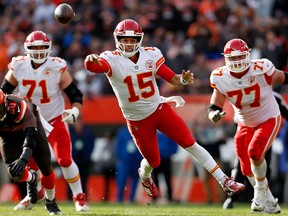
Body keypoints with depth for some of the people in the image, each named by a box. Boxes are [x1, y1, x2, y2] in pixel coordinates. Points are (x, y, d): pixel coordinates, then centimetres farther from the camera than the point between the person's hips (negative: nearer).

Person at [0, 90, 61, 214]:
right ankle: (32, 179, 21)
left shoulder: (18, 106, -44)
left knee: (46, 168, 0)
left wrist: (23, 159, -64)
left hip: (29, 126, -2)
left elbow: (31, 135, -50)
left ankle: (51, 203, 27)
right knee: (15, 173, -16)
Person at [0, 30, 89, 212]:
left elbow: (75, 93, -11)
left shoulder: (57, 69, -17)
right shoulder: (18, 67, -10)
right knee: (31, 162, 5)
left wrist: (75, 111, -27)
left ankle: (79, 197, 4)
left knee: (65, 160, -11)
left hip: (55, 120, -3)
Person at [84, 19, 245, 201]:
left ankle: (224, 181, -1)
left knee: (191, 144, -6)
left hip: (160, 109, 2)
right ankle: (145, 176, 48)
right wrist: (91, 60, -63)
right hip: (138, 120, -2)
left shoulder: (150, 55, -7)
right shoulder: (112, 60, -17)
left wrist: (183, 79, -27)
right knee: (153, 161, 9)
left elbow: (172, 78, -3)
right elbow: (92, 67, -38)